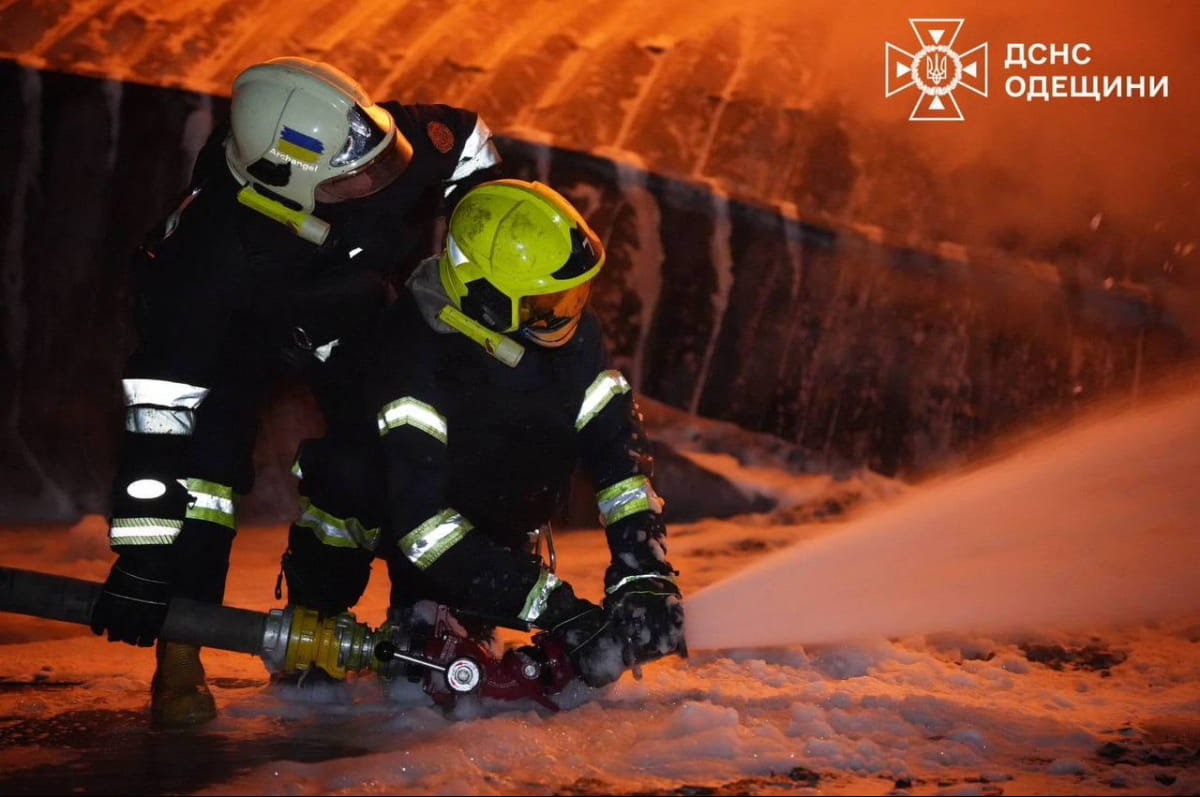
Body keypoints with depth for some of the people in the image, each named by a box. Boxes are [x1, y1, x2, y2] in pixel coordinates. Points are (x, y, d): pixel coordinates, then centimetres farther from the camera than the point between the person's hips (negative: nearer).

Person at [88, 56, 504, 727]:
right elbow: (164, 393, -42)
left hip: (353, 314, 4)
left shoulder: (407, 140, -36)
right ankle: (180, 657, -12)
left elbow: (469, 142, -10)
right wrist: (143, 554, -44)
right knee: (205, 449, -23)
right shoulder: (223, 237, -43)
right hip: (229, 324, -4)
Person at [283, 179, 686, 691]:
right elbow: (418, 513, -42)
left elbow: (620, 452, -16)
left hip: (496, 518, 6)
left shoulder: (571, 332, -18)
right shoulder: (412, 349, -35)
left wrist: (646, 577, -32)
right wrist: (556, 609, -47)